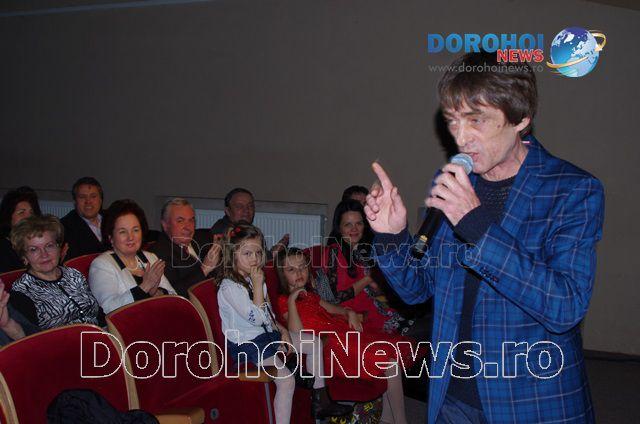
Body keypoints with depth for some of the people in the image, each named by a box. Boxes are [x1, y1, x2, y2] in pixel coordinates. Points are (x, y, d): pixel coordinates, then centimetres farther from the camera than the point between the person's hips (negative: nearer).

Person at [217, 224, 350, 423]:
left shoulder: (254, 278, 9)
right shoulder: (229, 287, -20)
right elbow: (257, 318, -25)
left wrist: (282, 330, 3)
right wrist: (258, 285, -24)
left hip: (268, 333, 10)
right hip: (247, 343, -9)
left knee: (315, 343, 11)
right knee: (286, 380, -25)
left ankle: (320, 400, 19)